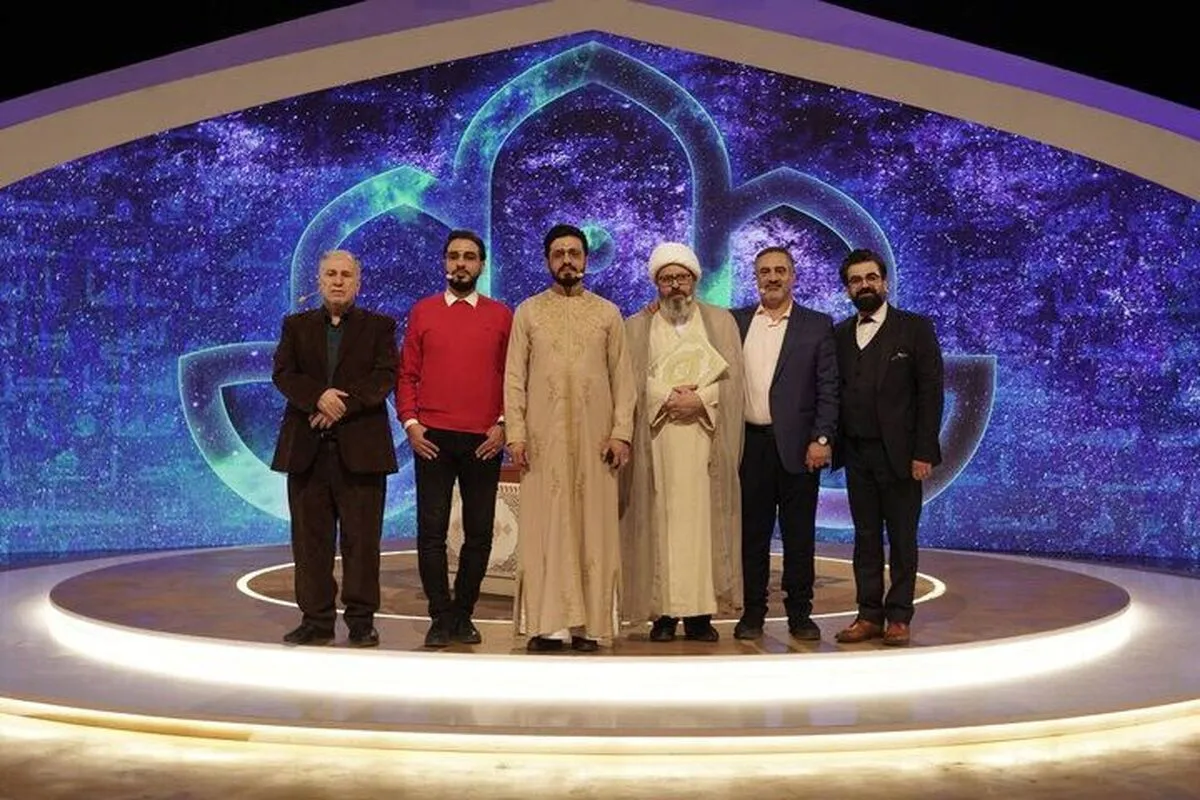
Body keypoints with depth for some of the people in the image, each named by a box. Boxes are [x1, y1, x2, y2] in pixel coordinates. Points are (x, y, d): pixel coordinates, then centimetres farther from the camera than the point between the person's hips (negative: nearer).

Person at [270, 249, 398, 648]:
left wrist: (343, 404, -15)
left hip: (360, 447, -2)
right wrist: (319, 396, -15)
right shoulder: (296, 325, 15)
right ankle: (316, 618, 11)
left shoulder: (379, 326, 9)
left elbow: (385, 376, -4)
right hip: (307, 448, 2)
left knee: (361, 537, -1)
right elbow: (283, 374, 3)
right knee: (310, 537, 3)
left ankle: (361, 619, 7)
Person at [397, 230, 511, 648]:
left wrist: (503, 424, -5)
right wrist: (410, 422, -3)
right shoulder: (422, 312, 8)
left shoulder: (501, 316, 7)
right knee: (432, 530, -1)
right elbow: (407, 374, 8)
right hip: (432, 439, 0)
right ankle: (440, 617, 9)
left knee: (479, 531, 5)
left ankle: (464, 614, 18)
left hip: (484, 441, 0)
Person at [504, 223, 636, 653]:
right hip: (543, 437, 0)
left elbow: (622, 378, 6)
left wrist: (621, 432, -4)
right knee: (544, 526, -2)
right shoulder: (528, 312, 8)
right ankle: (546, 623, 2)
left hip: (594, 437, 1)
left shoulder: (608, 313, 10)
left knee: (593, 526, 0)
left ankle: (589, 623, 5)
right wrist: (515, 433, -5)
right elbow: (515, 377, 4)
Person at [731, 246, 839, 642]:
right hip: (750, 444, 2)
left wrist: (822, 439, -7)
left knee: (799, 534, 4)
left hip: (798, 445, -1)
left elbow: (828, 388, 0)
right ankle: (752, 612, 15)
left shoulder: (817, 325, 5)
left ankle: (800, 613, 13)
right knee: (752, 532, 6)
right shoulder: (736, 322, 11)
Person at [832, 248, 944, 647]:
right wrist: (830, 443, -2)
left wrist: (923, 452, -12)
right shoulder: (840, 334, 12)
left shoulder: (915, 328, -1)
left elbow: (931, 392, -5)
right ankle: (869, 615, 14)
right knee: (866, 537, 8)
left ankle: (898, 617, 9)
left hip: (898, 452, -4)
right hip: (856, 453, 4)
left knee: (902, 538, 2)